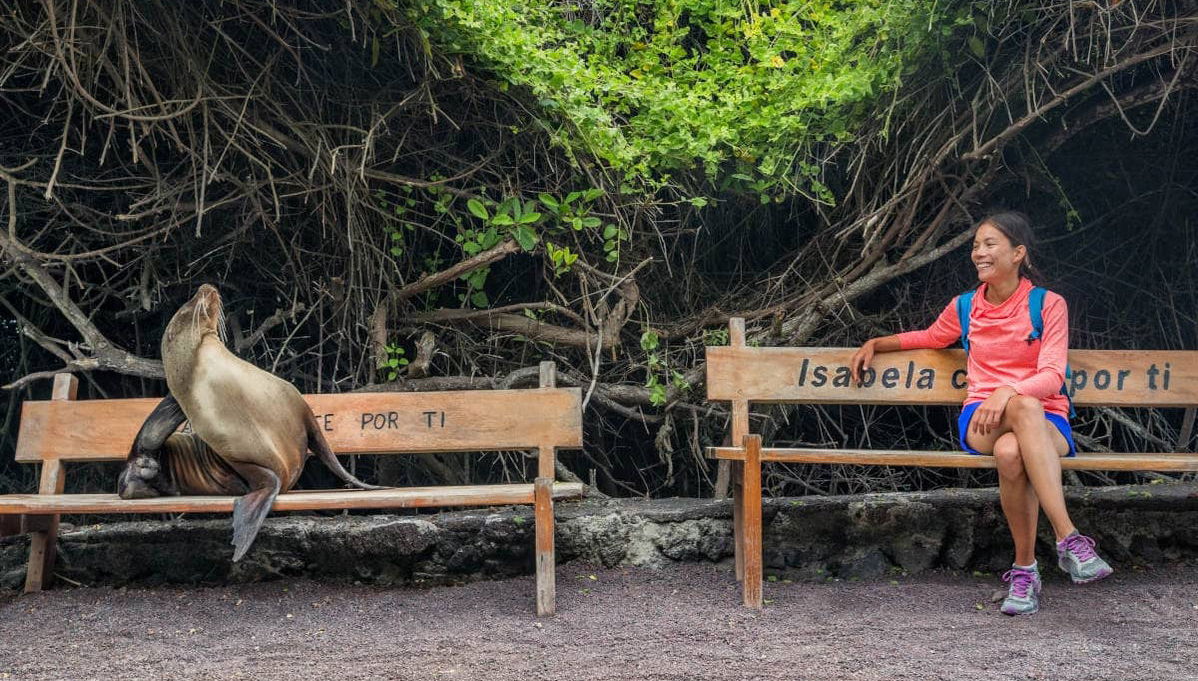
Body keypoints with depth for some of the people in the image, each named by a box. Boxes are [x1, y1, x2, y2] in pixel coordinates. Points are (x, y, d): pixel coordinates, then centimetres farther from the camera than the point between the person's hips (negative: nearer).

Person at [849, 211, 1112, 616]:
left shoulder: (1048, 305, 2)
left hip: (1046, 421, -1)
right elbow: (930, 337, 36)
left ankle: (1024, 570, -34)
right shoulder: (965, 308, 14)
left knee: (1011, 451, -42)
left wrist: (1008, 390, -27)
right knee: (1023, 406, -39)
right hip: (981, 421, 2)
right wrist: (875, 344, 25)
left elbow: (1052, 376, -8)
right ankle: (1069, 540, -38)